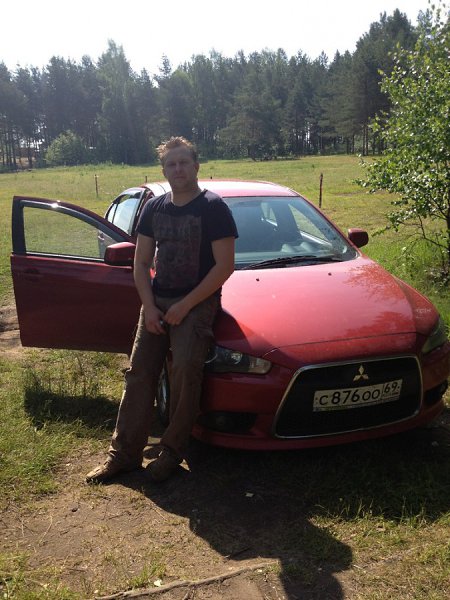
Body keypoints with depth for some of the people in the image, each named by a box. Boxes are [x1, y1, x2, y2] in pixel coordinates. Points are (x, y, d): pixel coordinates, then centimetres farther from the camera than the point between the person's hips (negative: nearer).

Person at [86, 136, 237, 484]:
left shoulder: (213, 208, -7)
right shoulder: (154, 209, 10)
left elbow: (225, 266, -12)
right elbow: (141, 263, 12)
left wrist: (186, 305, -15)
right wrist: (149, 306, -3)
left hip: (197, 304, -5)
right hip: (157, 303, 5)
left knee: (185, 375, -11)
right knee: (139, 374, 2)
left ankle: (172, 452, 6)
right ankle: (124, 453, 10)